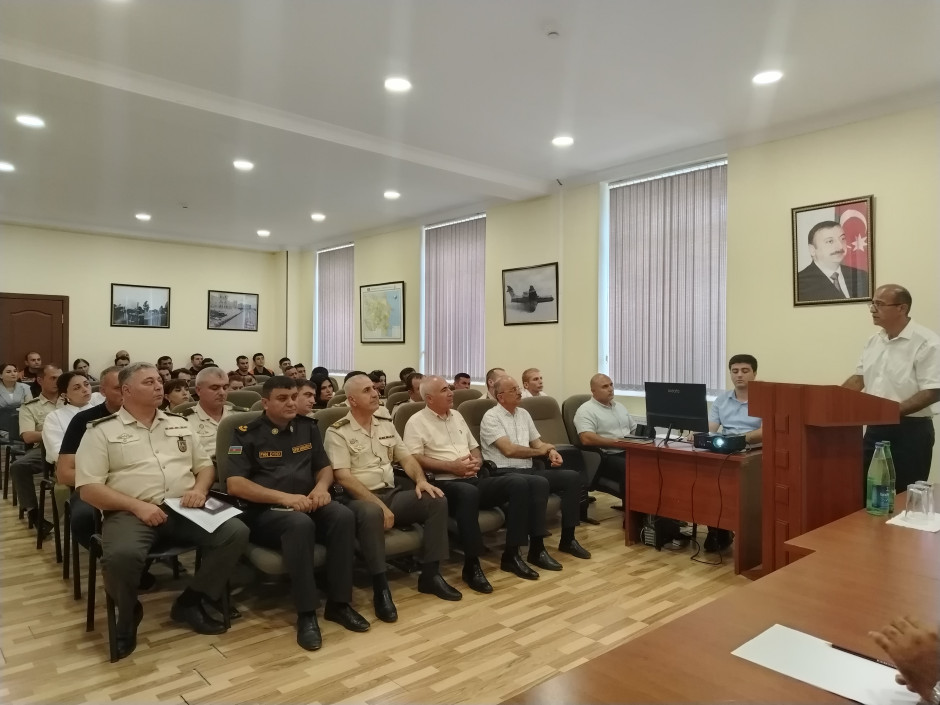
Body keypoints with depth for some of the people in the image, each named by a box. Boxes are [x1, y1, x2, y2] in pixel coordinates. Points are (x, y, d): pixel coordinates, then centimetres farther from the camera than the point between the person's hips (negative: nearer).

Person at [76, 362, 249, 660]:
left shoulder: (178, 424, 19)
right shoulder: (102, 431, 4)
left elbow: (206, 465, 22)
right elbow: (89, 488, -4)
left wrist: (199, 489, -2)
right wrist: (138, 506, -17)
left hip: (183, 509, 4)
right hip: (131, 511, -4)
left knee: (236, 532, -19)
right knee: (121, 555, -37)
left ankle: (190, 602, 0)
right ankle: (128, 613, -1)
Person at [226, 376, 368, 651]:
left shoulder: (307, 427, 13)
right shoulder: (247, 434, -1)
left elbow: (325, 467, 17)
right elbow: (235, 485, -11)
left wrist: (321, 486, -8)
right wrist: (284, 497, -21)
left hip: (307, 504, 4)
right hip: (264, 511, -4)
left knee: (344, 516, -27)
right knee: (300, 523, -37)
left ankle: (338, 603, -16)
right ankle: (306, 614, -26)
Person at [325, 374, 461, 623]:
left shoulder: (385, 423, 14)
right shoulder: (338, 432, -6)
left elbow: (405, 457, 14)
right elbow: (344, 477, -16)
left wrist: (420, 480, -8)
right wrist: (379, 505, -23)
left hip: (393, 492, 6)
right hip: (359, 498, -6)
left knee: (437, 500, -15)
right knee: (371, 513, -40)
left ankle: (430, 573, -7)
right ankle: (381, 587, -27)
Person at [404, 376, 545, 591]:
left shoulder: (457, 416, 22)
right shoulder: (416, 422, 0)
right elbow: (415, 460, -12)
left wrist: (476, 462, 1)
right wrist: (452, 466, -17)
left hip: (474, 480, 7)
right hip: (444, 484, -7)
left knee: (518, 482, -17)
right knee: (468, 492, -41)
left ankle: (511, 554, -10)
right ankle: (472, 564, -26)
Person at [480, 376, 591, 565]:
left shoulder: (523, 413, 17)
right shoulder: (491, 417, -7)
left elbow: (537, 442, 21)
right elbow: (509, 450, -16)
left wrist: (551, 452, -3)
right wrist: (541, 451, -4)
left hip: (528, 471, 8)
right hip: (505, 473, -8)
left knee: (572, 477, -7)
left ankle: (568, 539, 1)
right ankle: (537, 549, -26)